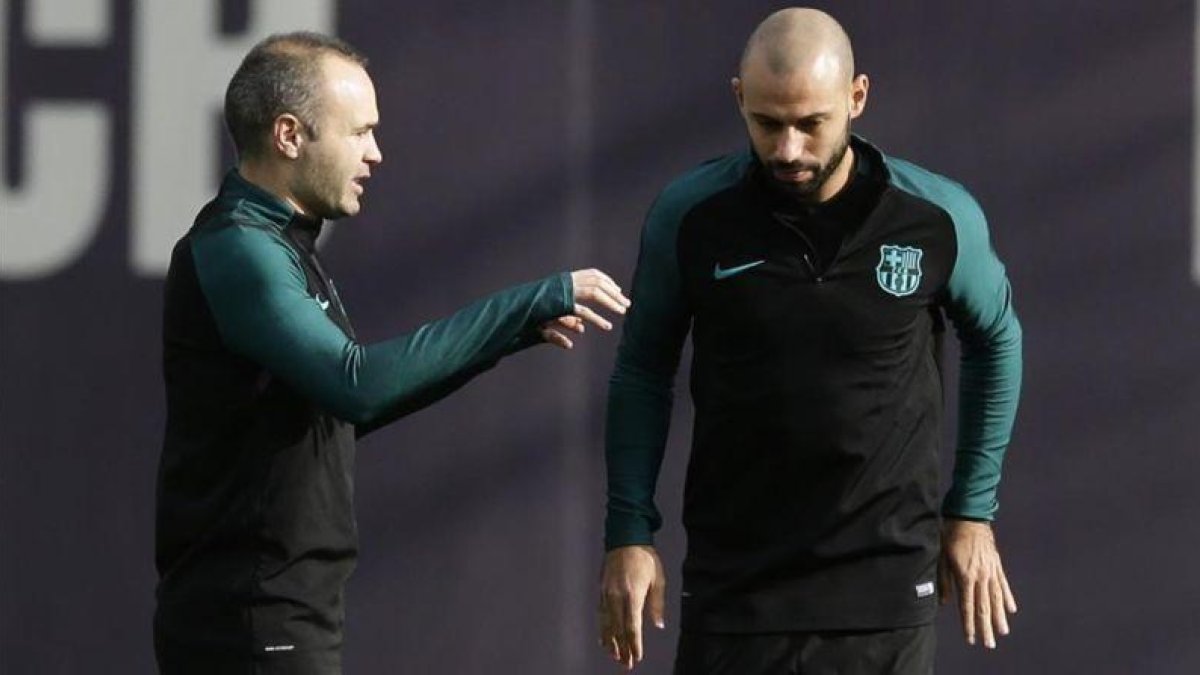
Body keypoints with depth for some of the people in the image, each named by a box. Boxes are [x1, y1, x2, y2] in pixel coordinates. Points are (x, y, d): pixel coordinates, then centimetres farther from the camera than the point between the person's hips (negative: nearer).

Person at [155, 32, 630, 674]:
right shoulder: (234, 251, -16)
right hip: (251, 620, -10)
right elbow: (357, 385, -30)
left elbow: (343, 409, 22)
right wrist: (527, 305, -26)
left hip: (284, 609, 10)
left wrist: (513, 333, 13)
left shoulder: (273, 245, 16)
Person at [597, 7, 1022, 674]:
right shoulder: (689, 215, -6)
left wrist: (972, 515, 13)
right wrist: (629, 533, 2)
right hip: (733, 586, 0)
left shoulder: (938, 218, -5)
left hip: (885, 587, 0)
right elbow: (643, 371, 7)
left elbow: (995, 340, 13)